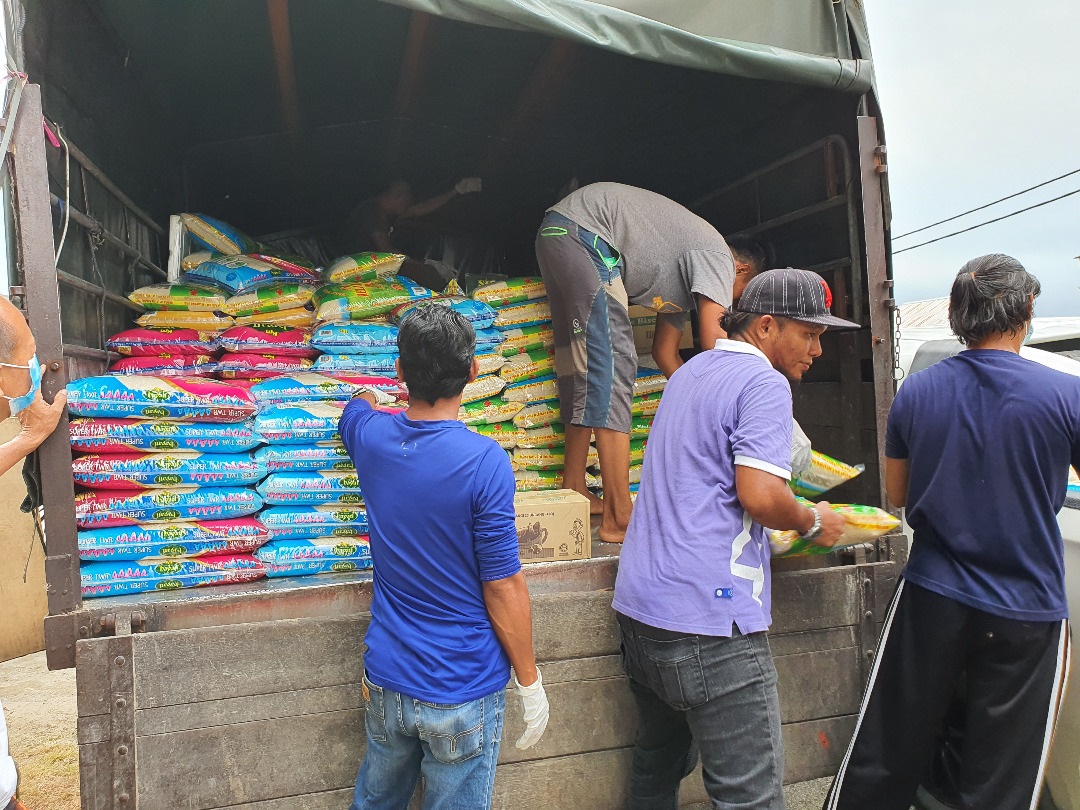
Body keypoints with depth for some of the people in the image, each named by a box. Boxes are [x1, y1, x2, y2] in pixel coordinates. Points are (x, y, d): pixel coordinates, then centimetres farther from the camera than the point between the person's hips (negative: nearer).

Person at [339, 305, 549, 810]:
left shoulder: (371, 436, -7)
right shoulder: (484, 462, -23)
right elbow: (503, 588, -19)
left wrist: (367, 396, 44)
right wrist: (530, 683, -6)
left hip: (385, 679, 5)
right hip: (462, 692, -5)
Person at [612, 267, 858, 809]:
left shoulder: (689, 372, 19)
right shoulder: (765, 383, -9)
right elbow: (759, 495, -20)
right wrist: (812, 523, 0)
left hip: (638, 603, 9)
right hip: (707, 621, -9)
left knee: (658, 766, 22)